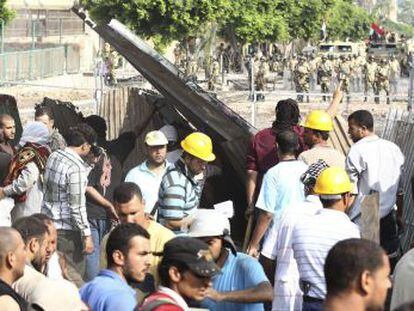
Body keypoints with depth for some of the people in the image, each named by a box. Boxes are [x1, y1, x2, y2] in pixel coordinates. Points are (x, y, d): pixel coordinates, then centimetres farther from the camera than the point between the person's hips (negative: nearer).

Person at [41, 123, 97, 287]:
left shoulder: (54, 156, 5)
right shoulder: (76, 168, -20)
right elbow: (77, 206, -20)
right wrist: (87, 235, -14)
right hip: (67, 230, -8)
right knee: (74, 279, 0)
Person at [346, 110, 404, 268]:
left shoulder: (357, 151, -11)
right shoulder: (394, 149, 7)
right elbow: (400, 190, 12)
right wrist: (399, 216, 21)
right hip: (389, 219, 6)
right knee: (390, 262, 11)